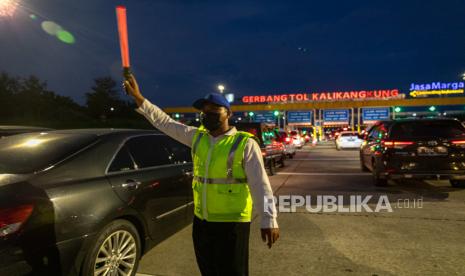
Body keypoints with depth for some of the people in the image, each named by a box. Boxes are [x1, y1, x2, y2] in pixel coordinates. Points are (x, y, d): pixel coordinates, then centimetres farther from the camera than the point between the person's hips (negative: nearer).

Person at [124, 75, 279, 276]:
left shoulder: (245, 144, -11)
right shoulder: (197, 137, 6)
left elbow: (260, 184, -13)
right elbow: (165, 122, 10)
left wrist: (269, 220, -17)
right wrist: (138, 97, 6)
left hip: (232, 223, -6)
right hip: (201, 220, 6)